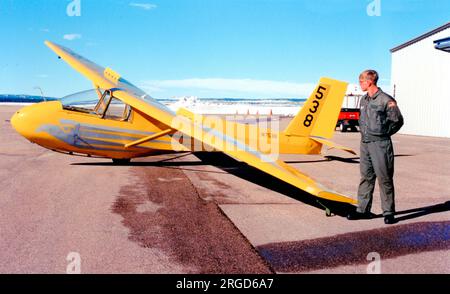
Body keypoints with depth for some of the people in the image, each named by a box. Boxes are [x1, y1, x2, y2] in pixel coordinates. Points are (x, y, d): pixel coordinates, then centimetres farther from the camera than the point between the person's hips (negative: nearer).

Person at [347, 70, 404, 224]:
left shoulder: (386, 100, -10)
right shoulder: (364, 100, 12)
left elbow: (398, 121, -4)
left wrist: (384, 134, -1)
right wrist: (364, 132, 12)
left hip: (380, 145, -7)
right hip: (365, 143, 7)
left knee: (384, 178, -1)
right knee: (366, 177, 11)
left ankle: (388, 212, 8)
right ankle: (363, 210, 18)